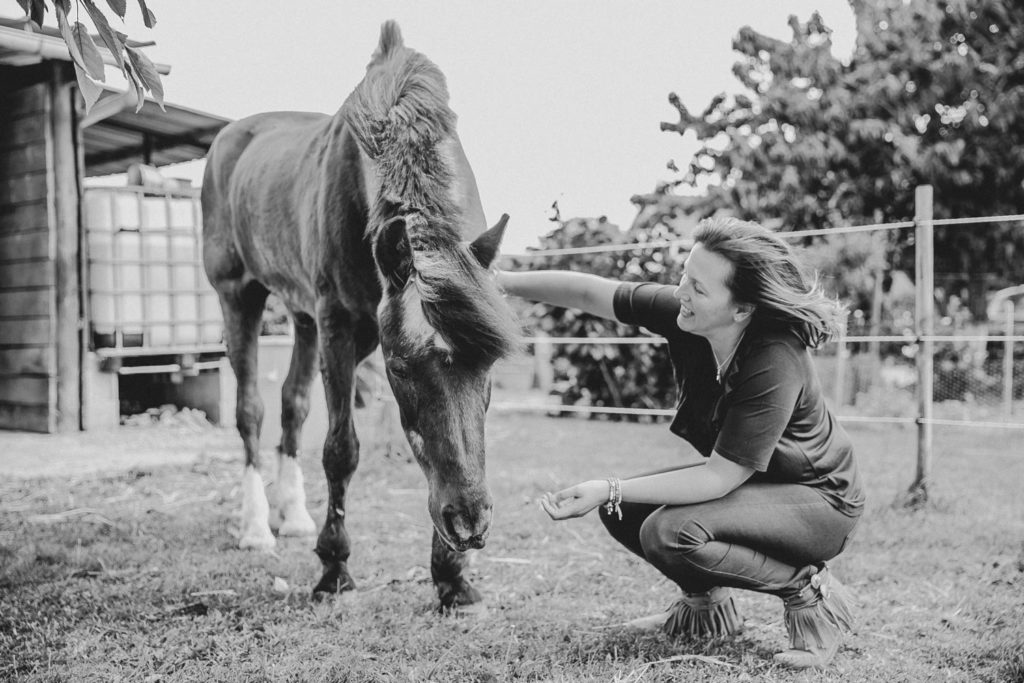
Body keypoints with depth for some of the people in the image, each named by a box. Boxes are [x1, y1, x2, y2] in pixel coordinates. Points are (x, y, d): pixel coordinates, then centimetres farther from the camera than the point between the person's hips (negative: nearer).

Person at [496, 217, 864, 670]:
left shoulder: (775, 365, -34)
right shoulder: (683, 314, -16)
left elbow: (717, 479, -30)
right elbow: (590, 292, -9)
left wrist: (609, 489, -32)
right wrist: (499, 280, -15)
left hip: (820, 501, -7)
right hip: (744, 477, 7)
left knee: (669, 534, -27)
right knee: (623, 510, -3)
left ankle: (809, 594, -7)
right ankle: (706, 604, 18)